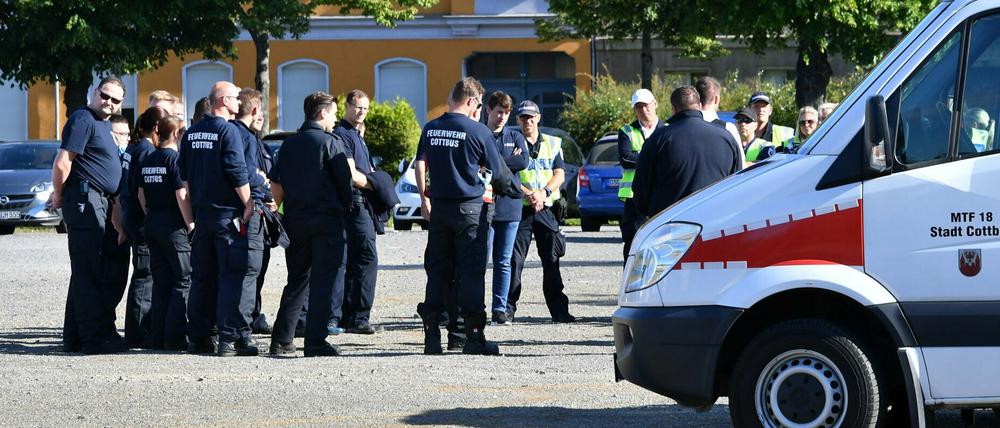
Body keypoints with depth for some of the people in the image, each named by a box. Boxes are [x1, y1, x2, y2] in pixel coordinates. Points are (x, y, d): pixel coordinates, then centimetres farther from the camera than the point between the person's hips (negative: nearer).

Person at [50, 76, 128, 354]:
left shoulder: (103, 124, 20)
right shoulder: (83, 120, -11)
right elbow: (62, 163, -17)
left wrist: (59, 195, 24)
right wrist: (59, 196, -6)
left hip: (97, 203, 10)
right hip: (84, 200, -10)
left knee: (86, 271, 12)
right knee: (88, 271, -10)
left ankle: (75, 337, 16)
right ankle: (97, 337, -12)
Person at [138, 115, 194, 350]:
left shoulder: (147, 160, 10)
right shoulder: (175, 158, -12)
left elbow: (141, 194, 13)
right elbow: (181, 195, -16)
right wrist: (191, 224, -12)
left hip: (152, 224, 7)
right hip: (173, 225, -7)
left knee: (160, 281, 12)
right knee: (183, 280, -1)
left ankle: (156, 337, 11)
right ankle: (174, 337, -7)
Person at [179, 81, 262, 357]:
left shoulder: (191, 133, 11)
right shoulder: (228, 130, -12)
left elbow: (184, 174, 17)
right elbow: (237, 171, -18)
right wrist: (249, 205, -11)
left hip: (202, 212, 7)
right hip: (229, 213, -7)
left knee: (203, 276, 13)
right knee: (236, 274, -5)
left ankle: (198, 337, 15)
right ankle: (231, 338, -11)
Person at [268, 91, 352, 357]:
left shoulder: (289, 144, 10)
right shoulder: (331, 143, -7)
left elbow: (276, 185, 6)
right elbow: (345, 182, -6)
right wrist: (344, 208, 10)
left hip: (295, 221, 6)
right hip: (327, 220, -6)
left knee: (297, 280, 16)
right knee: (326, 282, -3)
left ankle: (281, 340, 14)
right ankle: (316, 342, -9)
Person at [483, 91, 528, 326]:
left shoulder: (516, 137, 15)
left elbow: (524, 161, -2)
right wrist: (509, 160, -9)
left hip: (509, 204, 3)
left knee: (504, 262, 4)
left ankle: (500, 309, 6)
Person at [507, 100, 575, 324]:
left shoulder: (552, 144, 13)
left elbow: (559, 174, 5)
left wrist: (543, 193, -12)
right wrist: (529, 195, -16)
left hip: (546, 207, 2)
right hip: (519, 207, -2)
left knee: (552, 261, 3)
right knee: (514, 259, -5)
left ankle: (558, 309, 6)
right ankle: (508, 307, -1)